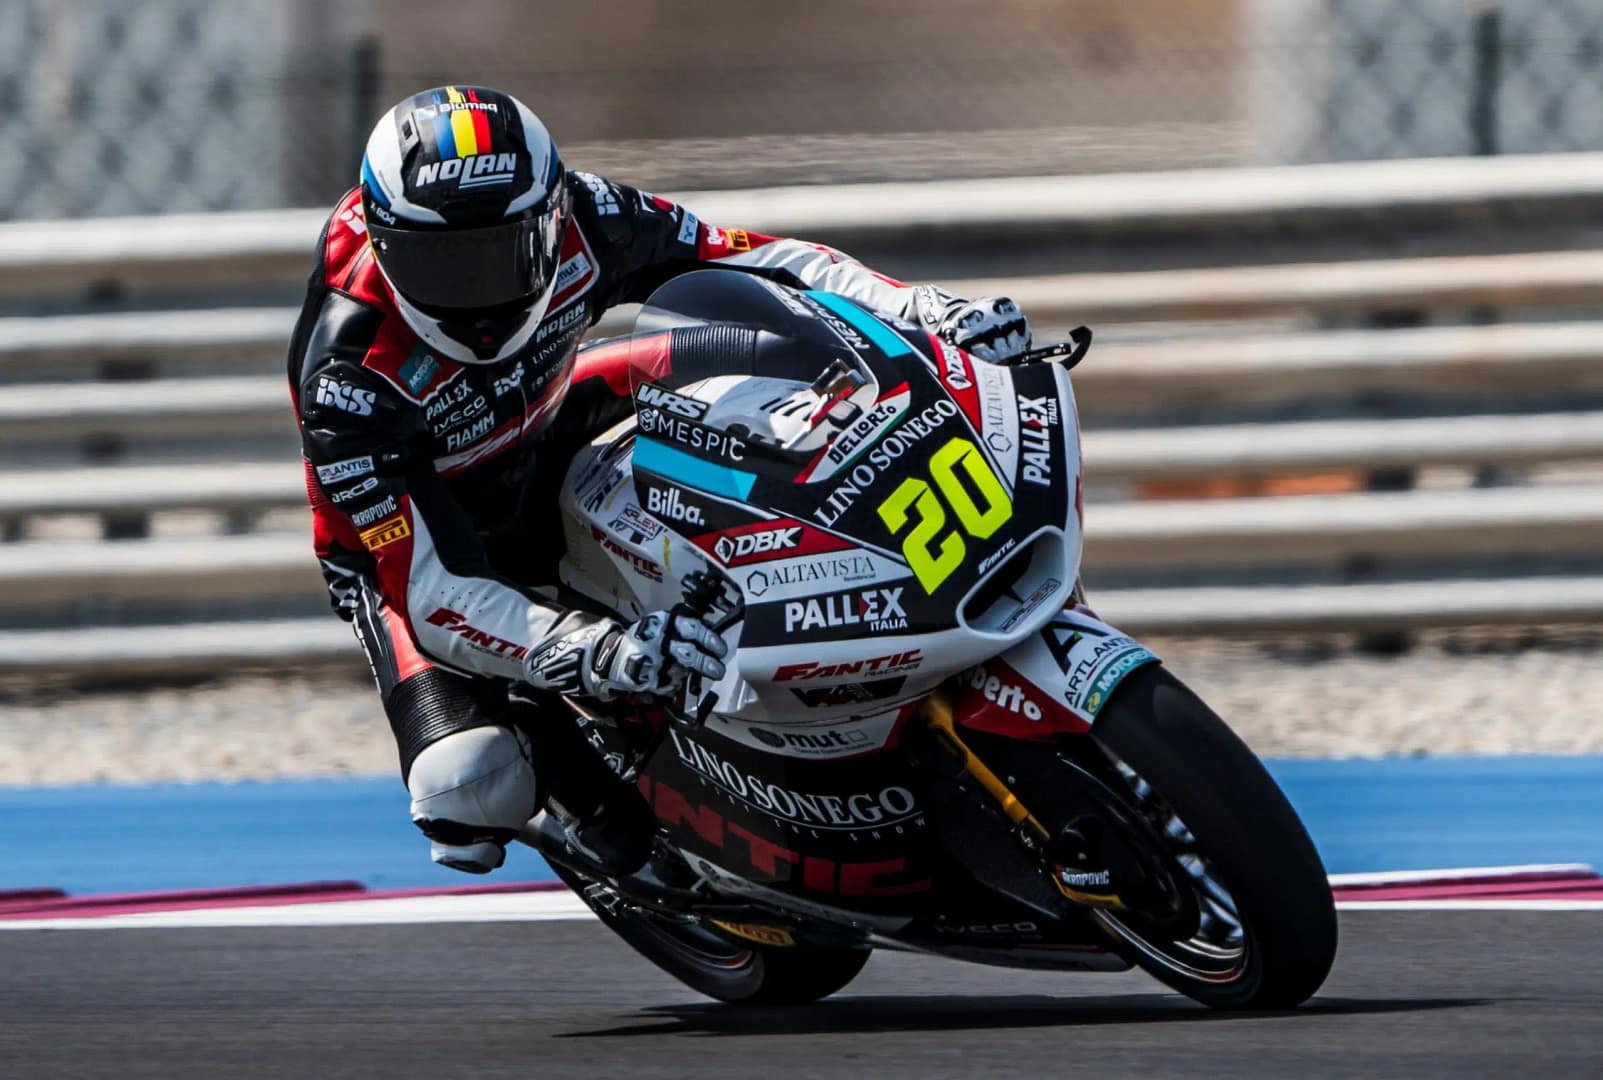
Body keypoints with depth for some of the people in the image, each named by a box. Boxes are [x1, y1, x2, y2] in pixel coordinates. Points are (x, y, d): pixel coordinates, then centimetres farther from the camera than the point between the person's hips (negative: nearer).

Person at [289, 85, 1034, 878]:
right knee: (471, 783, -30)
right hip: (418, 547, -5)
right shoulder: (347, 374, -37)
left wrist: (918, 307, -28)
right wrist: (598, 654, -56)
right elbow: (434, 595, -41)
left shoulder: (570, 220, -25)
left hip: (549, 456, 5)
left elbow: (745, 256, -13)